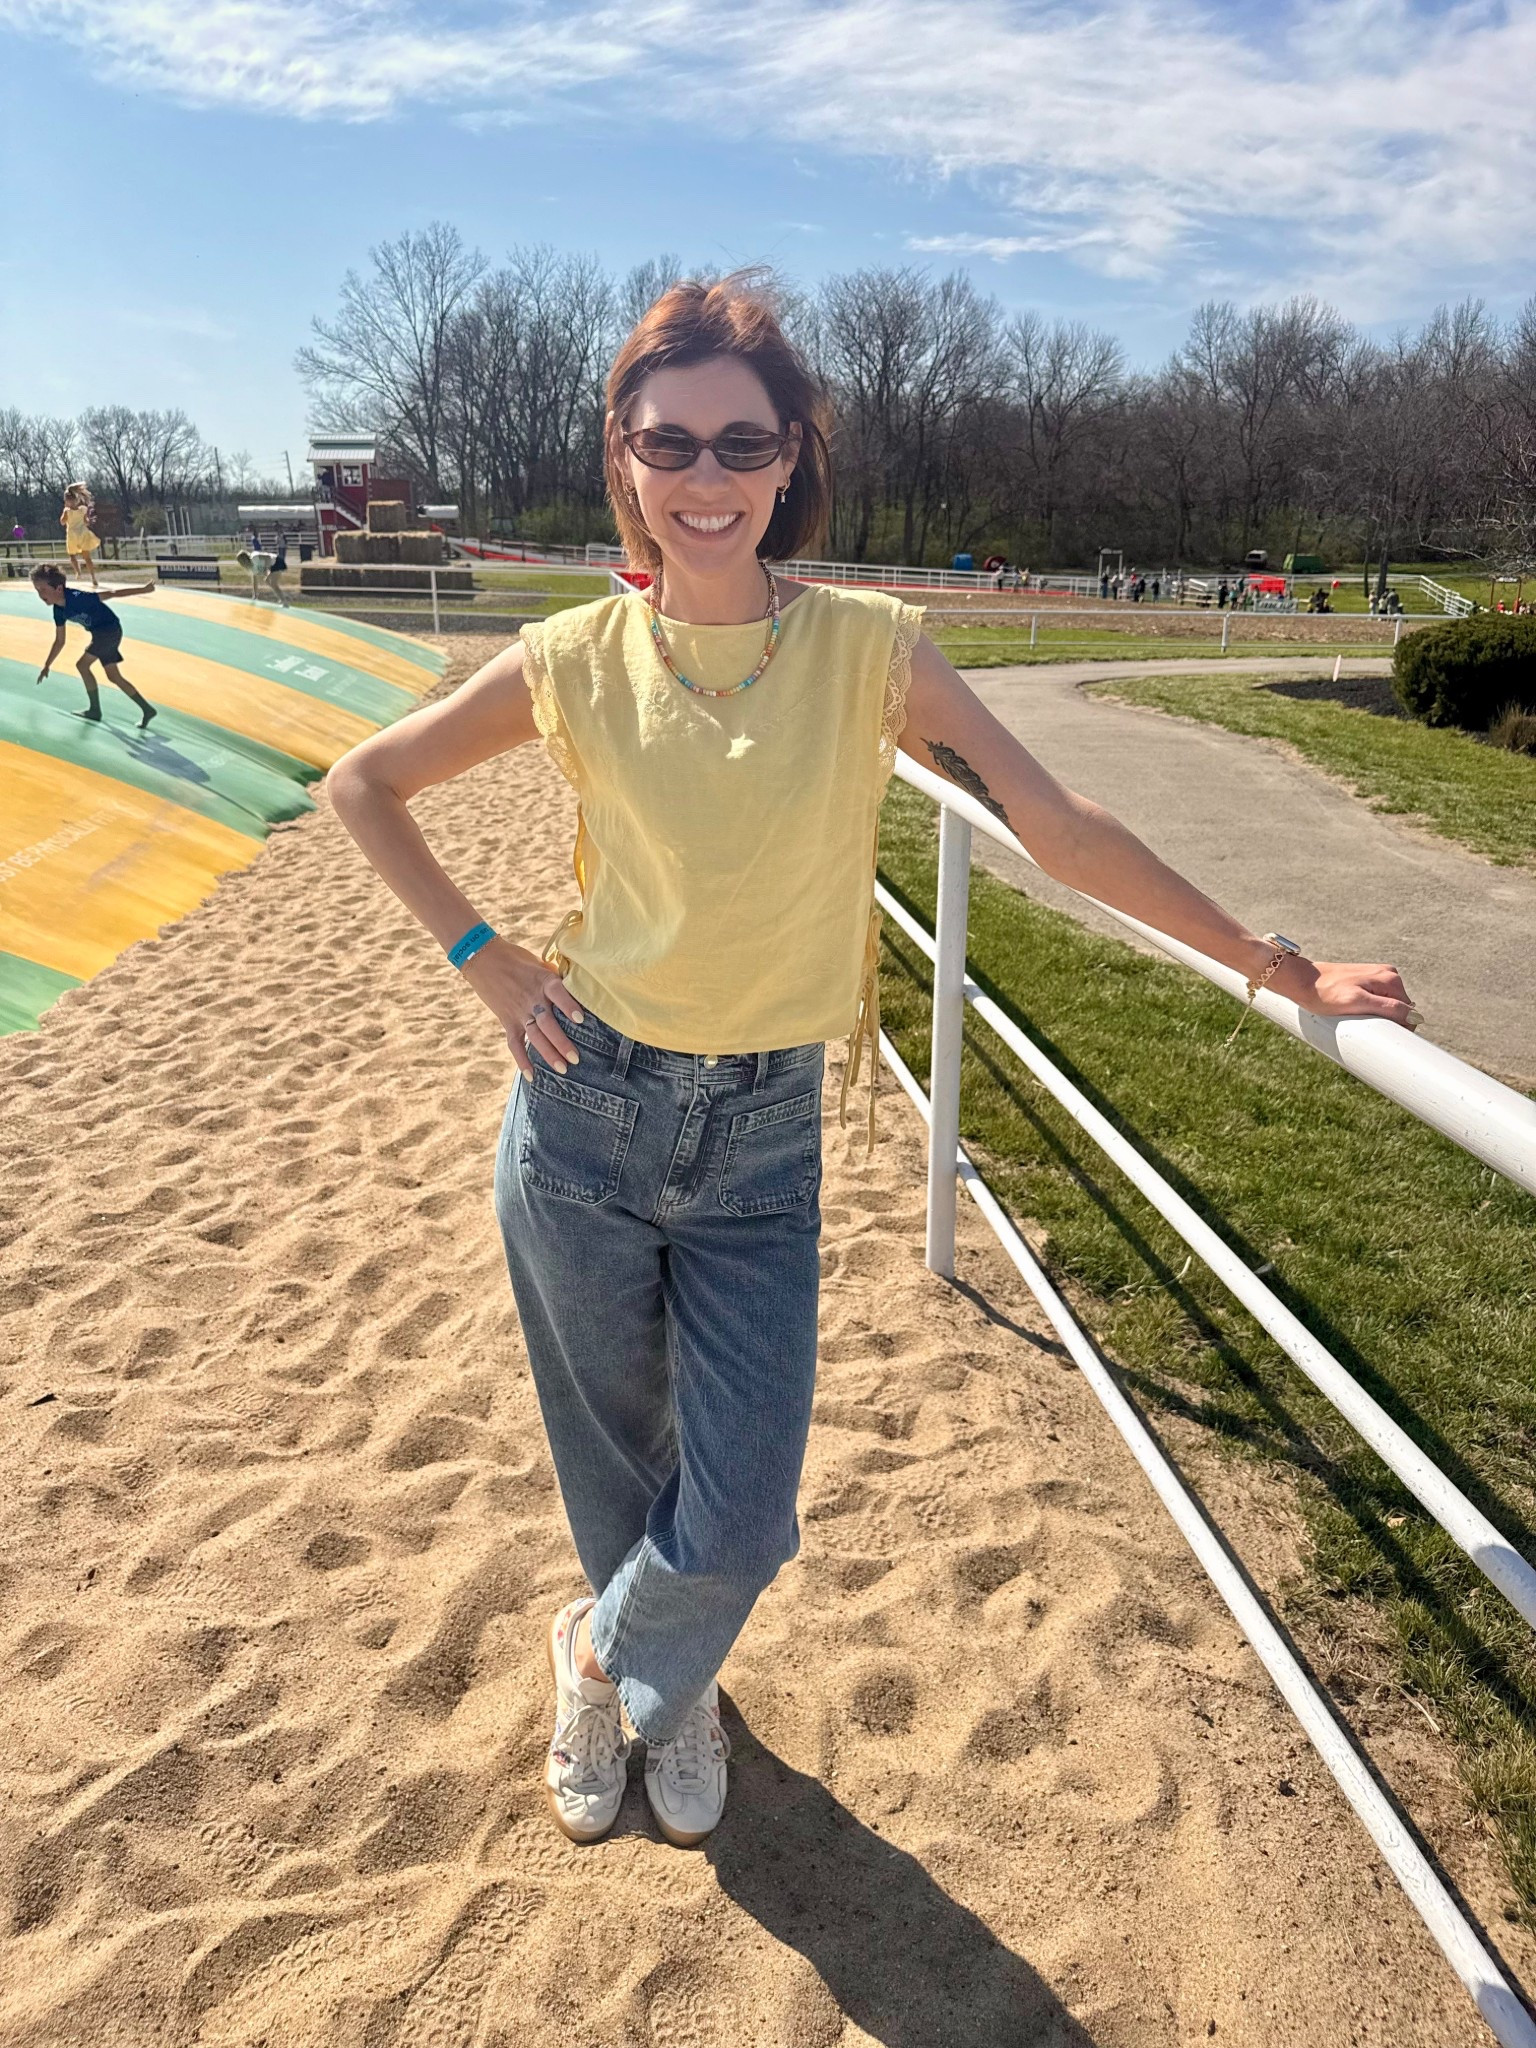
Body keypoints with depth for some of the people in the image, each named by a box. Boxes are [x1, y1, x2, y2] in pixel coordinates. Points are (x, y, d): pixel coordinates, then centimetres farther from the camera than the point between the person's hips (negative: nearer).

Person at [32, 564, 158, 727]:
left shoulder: (77, 598, -26)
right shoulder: (59, 610, -1)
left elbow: (111, 594, -21)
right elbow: (59, 641, 11)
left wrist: (143, 589, -19)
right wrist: (47, 666, 14)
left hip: (111, 630, -9)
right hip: (101, 633, 9)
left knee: (82, 665, -10)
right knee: (114, 676, 12)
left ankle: (95, 710, 2)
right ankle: (147, 709, 17)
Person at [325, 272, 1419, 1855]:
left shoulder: (869, 648, -6)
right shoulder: (574, 661, -5)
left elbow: (1058, 828, -6)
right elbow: (362, 784, 8)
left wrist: (1280, 968, -5)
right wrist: (479, 955, -1)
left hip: (762, 1144, 0)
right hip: (585, 1117, 1)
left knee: (742, 1519, 3)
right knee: (612, 1464, 17)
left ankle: (609, 1660, 41)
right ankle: (654, 1688, 52)